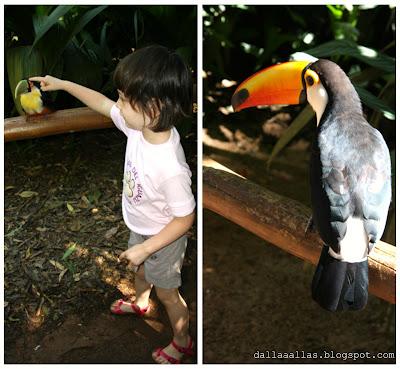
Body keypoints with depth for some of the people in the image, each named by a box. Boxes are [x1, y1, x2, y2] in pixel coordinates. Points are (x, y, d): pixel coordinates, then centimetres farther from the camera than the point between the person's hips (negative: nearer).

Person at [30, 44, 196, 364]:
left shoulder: (170, 167, -43)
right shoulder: (141, 126, -21)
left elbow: (185, 218, -30)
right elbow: (103, 104, -3)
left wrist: (145, 248, -25)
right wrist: (61, 84, 3)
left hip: (162, 239, -7)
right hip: (140, 227, 8)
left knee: (167, 293, 18)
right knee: (140, 271, 35)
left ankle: (183, 342, 46)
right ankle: (140, 304, 68)